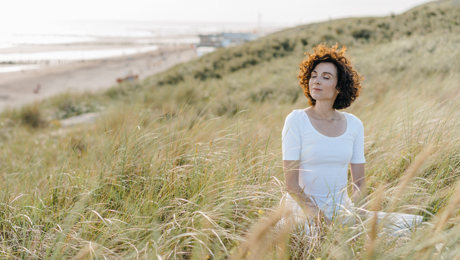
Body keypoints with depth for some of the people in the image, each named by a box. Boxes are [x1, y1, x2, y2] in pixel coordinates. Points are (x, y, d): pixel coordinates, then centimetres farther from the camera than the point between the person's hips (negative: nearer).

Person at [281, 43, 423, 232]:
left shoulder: (354, 125, 4)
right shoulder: (296, 120, -8)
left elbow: (359, 183, 6)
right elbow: (291, 183, -12)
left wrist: (359, 215, -12)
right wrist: (322, 220, -21)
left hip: (342, 210, 6)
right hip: (303, 211, -6)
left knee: (413, 223, -8)